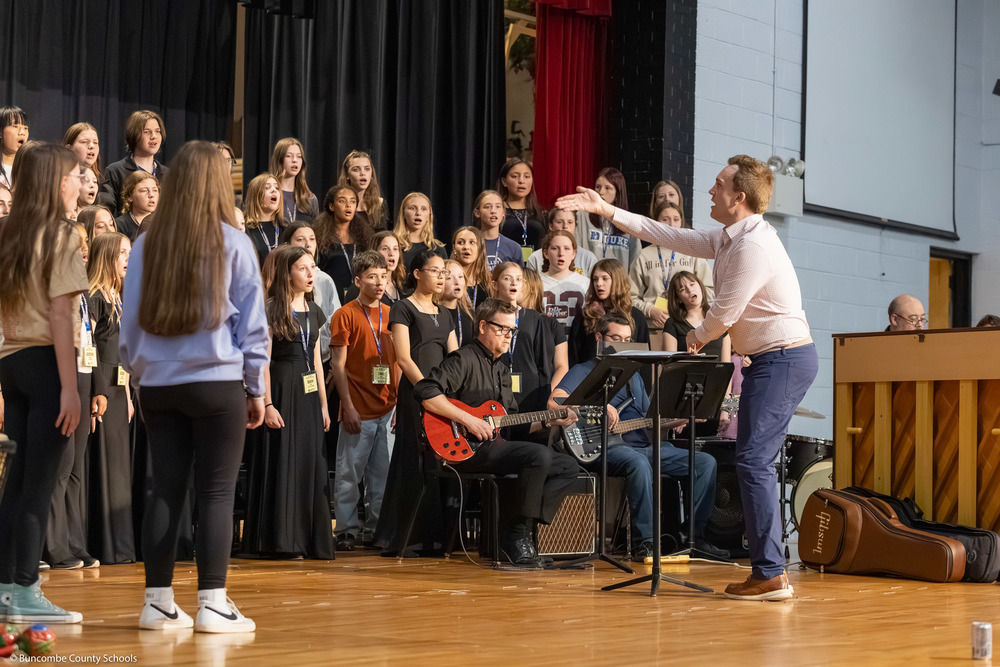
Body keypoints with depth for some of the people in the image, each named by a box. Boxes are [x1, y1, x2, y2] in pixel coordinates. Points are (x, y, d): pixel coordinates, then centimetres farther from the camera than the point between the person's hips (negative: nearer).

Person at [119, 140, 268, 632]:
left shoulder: (146, 245, 3)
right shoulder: (233, 244, -4)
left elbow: (130, 320, 9)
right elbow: (252, 323, 0)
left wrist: (137, 371, 20)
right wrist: (257, 388, 7)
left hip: (158, 385, 4)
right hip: (217, 383, -3)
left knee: (165, 491, 8)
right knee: (217, 494, 0)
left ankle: (158, 602, 10)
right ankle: (212, 605, -2)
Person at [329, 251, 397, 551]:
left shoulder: (391, 314, 14)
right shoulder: (345, 315, -2)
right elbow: (338, 365, -5)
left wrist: (400, 403, 9)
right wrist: (348, 407, -11)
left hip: (388, 410, 5)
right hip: (358, 410, -5)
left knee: (381, 474, 7)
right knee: (350, 473, -2)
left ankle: (376, 528, 15)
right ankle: (347, 530, 4)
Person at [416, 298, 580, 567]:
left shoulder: (501, 368, 23)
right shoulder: (464, 359, -6)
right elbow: (425, 392, -22)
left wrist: (549, 422, 11)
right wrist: (467, 419, -23)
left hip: (497, 445, 9)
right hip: (467, 448, -9)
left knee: (567, 466, -2)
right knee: (540, 455, -29)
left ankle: (519, 529, -10)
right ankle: (517, 534, -17)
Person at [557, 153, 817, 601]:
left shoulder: (753, 246, -19)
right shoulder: (728, 240, 13)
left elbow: (724, 314, -15)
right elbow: (673, 237, 19)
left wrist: (697, 338, 7)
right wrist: (608, 211, 19)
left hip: (784, 359, -11)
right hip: (770, 359, 11)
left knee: (753, 460, -14)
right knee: (755, 462, 9)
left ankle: (770, 575, -16)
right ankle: (768, 571, 11)